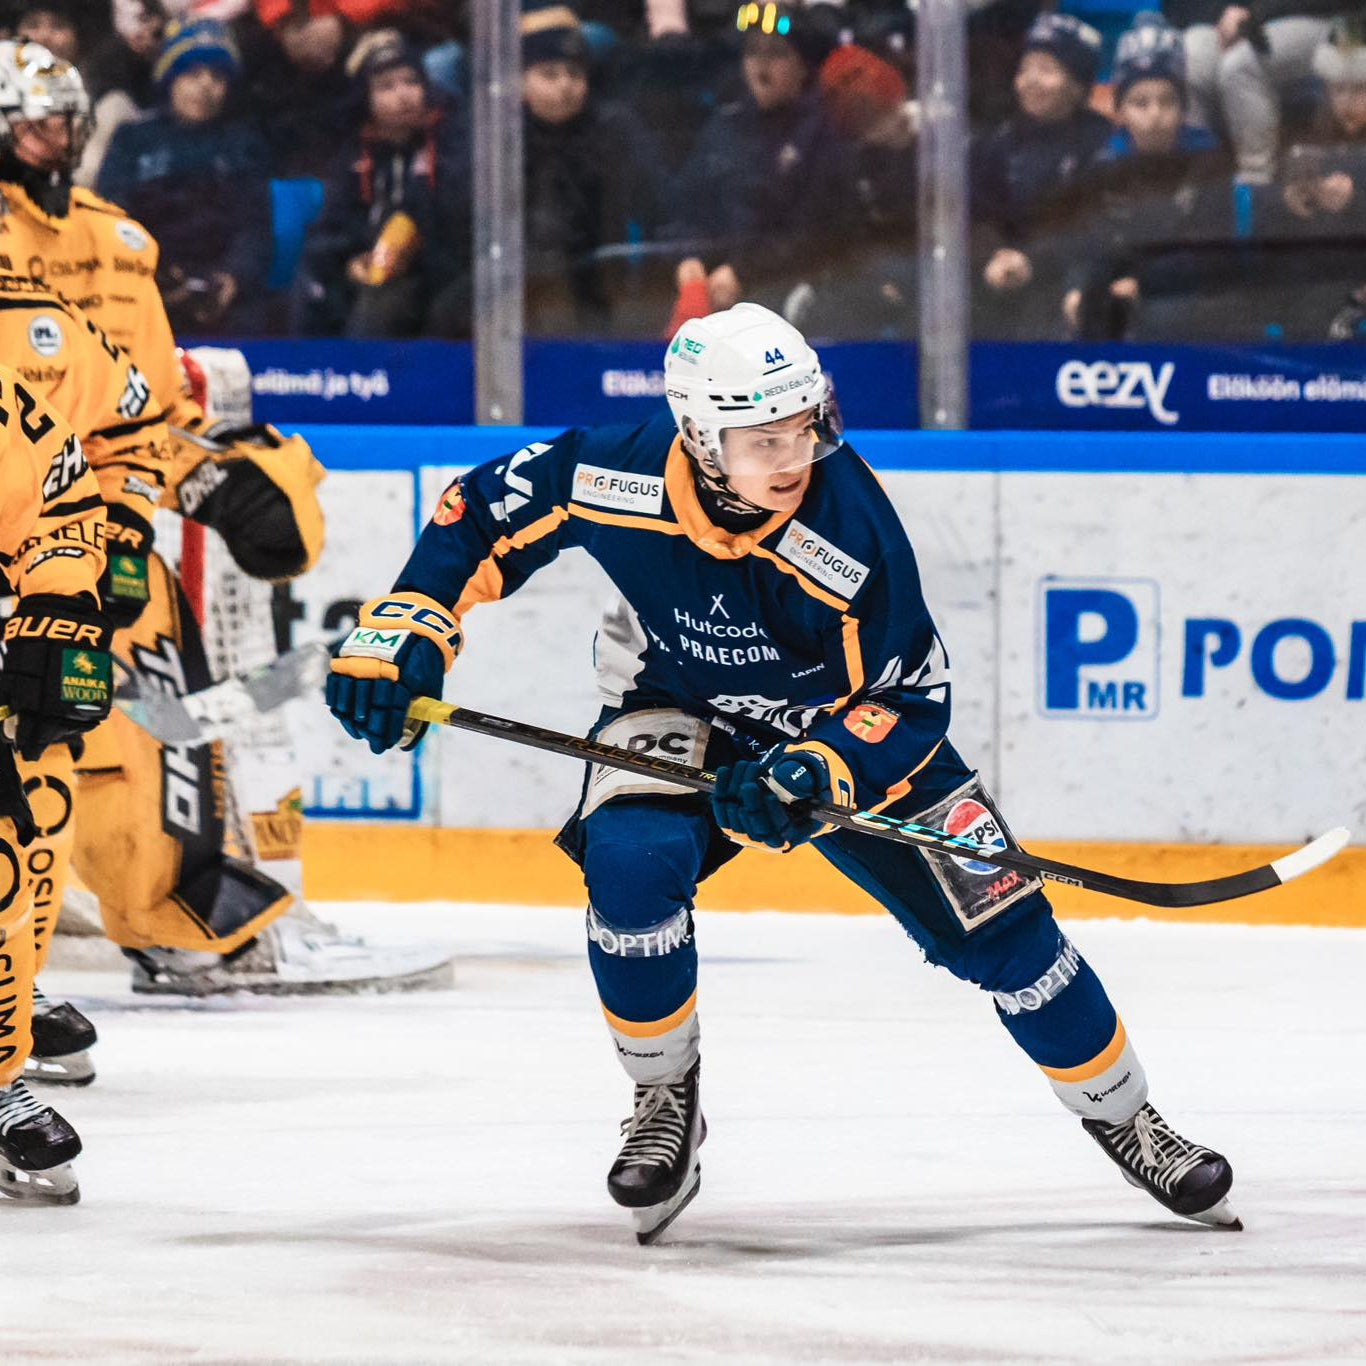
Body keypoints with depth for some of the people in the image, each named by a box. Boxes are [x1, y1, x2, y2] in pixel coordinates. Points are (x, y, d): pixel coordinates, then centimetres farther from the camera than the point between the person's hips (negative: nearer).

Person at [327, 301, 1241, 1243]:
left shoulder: (853, 530, -31)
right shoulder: (617, 475, -28)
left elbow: (912, 697, -21)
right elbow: (484, 513, -10)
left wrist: (819, 774, -38)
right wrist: (404, 629, -20)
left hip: (845, 722, 0)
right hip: (680, 709, 1)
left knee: (994, 918, -5)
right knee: (631, 862, -30)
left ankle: (1127, 1123, 18)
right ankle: (667, 1106, -6)